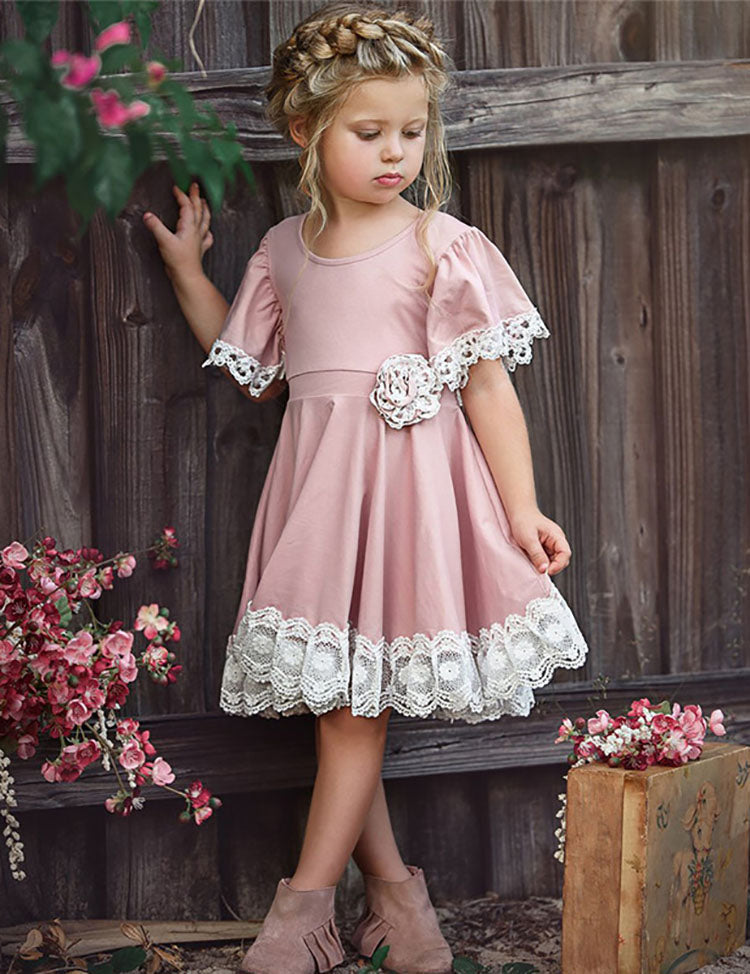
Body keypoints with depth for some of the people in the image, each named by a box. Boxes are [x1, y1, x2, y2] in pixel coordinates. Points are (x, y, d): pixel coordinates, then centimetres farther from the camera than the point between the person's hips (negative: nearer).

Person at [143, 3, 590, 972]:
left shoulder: (441, 244, -5)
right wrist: (185, 265, 18)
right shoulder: (285, 247, 10)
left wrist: (520, 509, -10)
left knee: (358, 696, -2)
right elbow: (251, 368, 21)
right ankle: (392, 886, 18)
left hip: (407, 477, -5)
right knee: (336, 697, 6)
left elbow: (489, 384, -5)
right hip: (318, 482, 5)